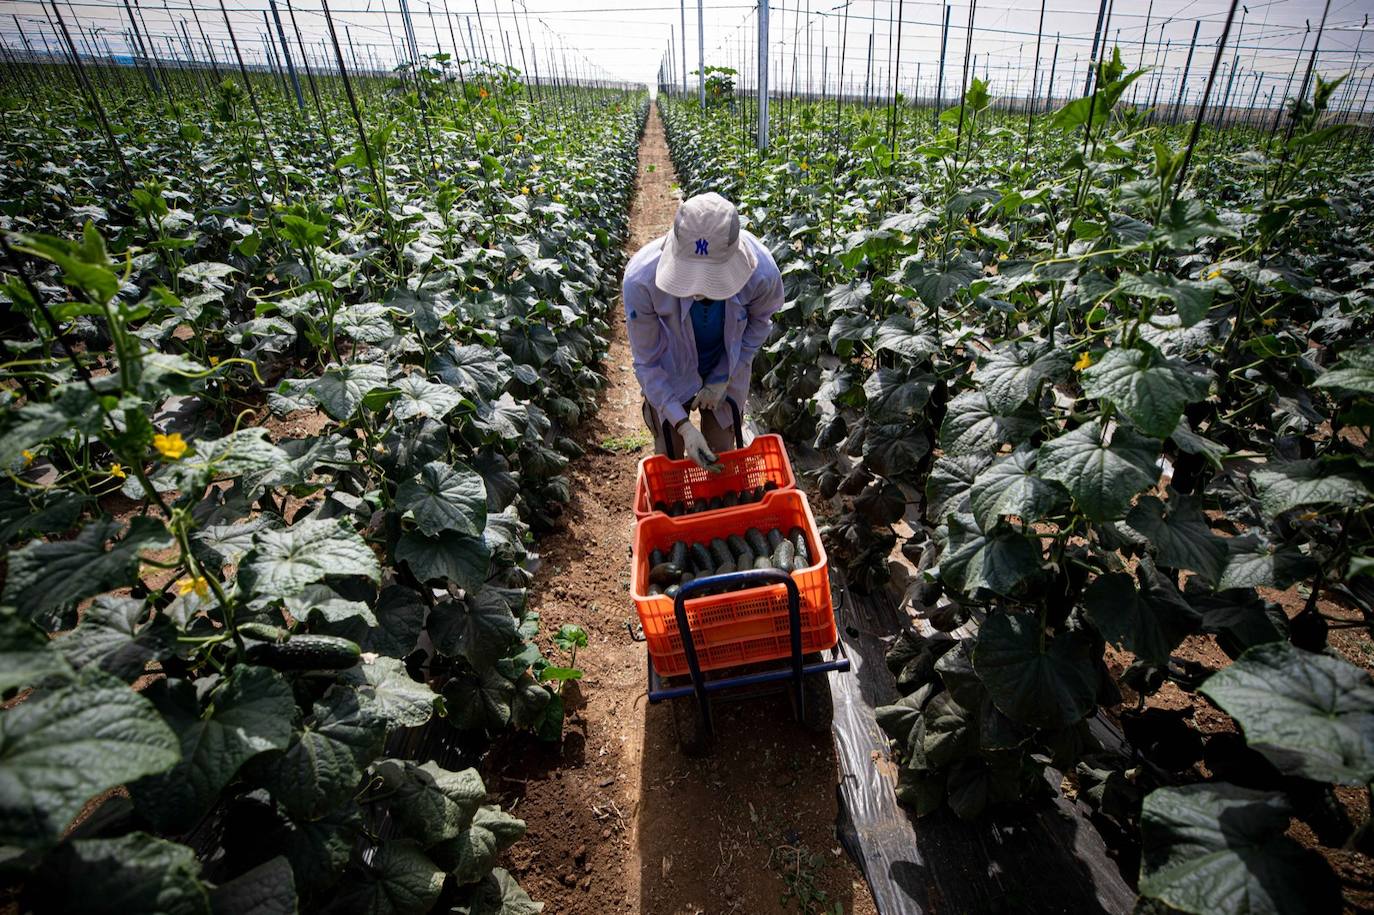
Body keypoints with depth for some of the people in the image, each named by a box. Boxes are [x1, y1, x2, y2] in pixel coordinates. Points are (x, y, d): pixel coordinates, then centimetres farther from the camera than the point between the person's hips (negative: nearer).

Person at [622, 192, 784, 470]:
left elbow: (758, 322, -7)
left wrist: (722, 380, -11)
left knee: (720, 458, 14)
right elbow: (647, 362, -23)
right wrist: (683, 425, -29)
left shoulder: (762, 272, -33)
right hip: (668, 377, -1)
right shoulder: (641, 278, -37)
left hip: (725, 372, 1)